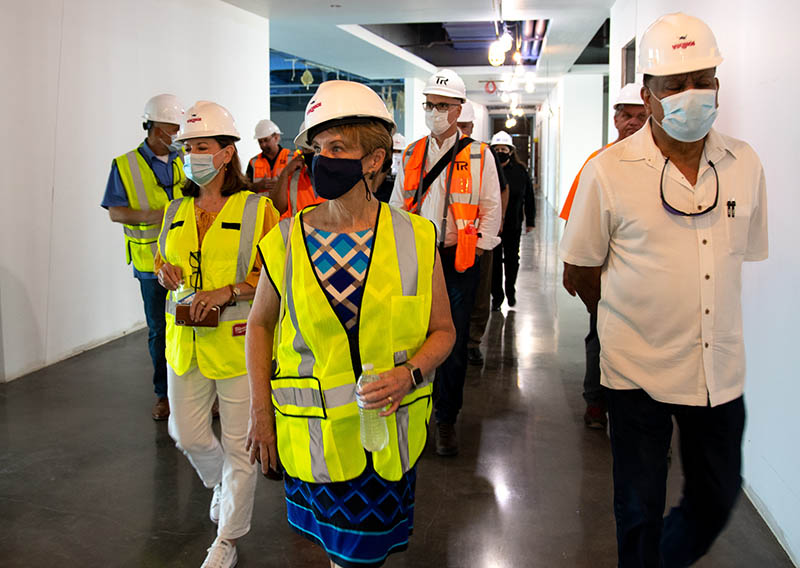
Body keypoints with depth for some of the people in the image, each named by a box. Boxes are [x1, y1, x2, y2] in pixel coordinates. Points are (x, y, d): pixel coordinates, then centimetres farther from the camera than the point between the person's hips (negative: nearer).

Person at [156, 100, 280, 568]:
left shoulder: (256, 209, -7)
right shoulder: (177, 211, 9)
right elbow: (163, 263, 21)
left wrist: (229, 291, -21)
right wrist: (167, 272, -3)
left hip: (237, 339, -5)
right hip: (185, 340, 5)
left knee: (239, 442, 5)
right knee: (186, 433, 13)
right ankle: (221, 482, 46)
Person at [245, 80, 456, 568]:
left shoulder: (415, 239, -8)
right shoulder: (286, 242, -6)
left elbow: (443, 331, 1)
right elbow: (261, 323, 7)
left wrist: (410, 373, -18)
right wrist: (261, 412, 2)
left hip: (391, 432, 0)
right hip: (314, 434, 0)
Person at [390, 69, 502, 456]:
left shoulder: (479, 156, 2)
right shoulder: (411, 155, 11)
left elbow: (491, 208, 2)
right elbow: (396, 205, 14)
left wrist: (479, 247, -5)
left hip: (458, 260, -2)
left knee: (453, 342, 3)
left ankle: (446, 420, 17)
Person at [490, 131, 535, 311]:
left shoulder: (520, 171, 1)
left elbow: (529, 198, 7)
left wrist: (530, 221, 7)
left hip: (513, 224, 2)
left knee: (512, 259, 13)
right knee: (494, 261, 3)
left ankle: (510, 291, 34)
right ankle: (497, 296, 14)